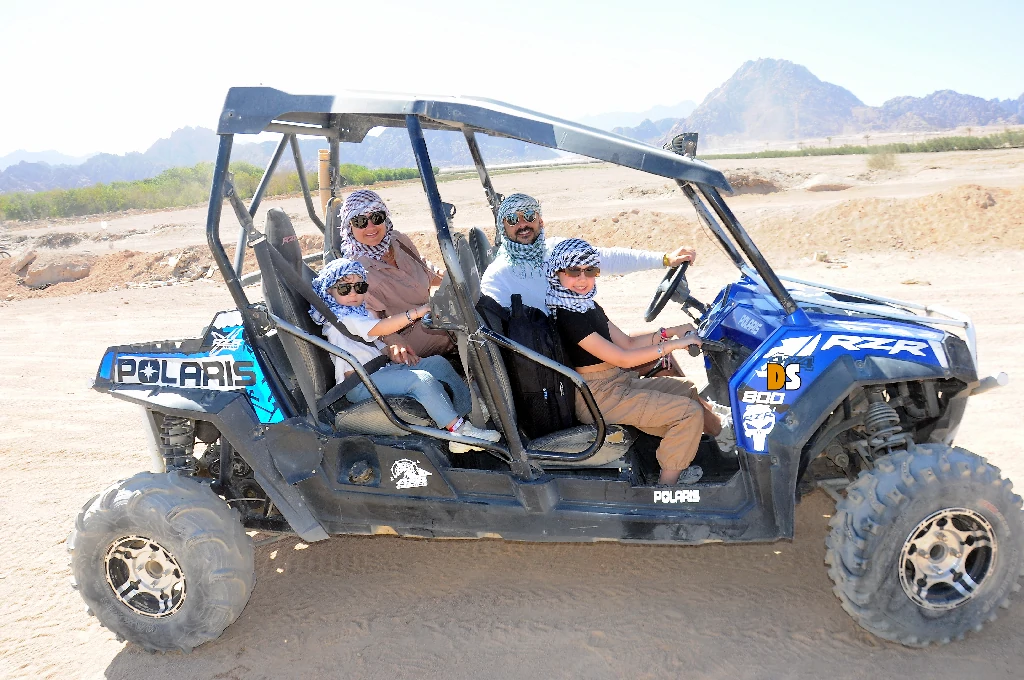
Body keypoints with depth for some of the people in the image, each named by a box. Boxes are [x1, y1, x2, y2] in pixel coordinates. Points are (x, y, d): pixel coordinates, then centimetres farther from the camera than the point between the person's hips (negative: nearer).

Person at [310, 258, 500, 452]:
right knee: (421, 379, -28)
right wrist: (416, 312, -35)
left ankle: (470, 410, -3)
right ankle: (460, 431, -28)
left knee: (438, 363, 2)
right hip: (360, 384, -10)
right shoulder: (342, 319, -15)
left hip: (379, 368, 10)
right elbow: (379, 329, -29)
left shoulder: (363, 314, 19)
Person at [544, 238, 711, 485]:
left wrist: (669, 332, -1)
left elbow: (627, 342, 11)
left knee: (687, 388, 17)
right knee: (691, 412, -9)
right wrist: (674, 344, -21)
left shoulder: (589, 307, 9)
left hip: (619, 383, 10)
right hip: (600, 397, -10)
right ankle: (668, 481, 2)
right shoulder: (567, 318, -22)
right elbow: (622, 358, -24)